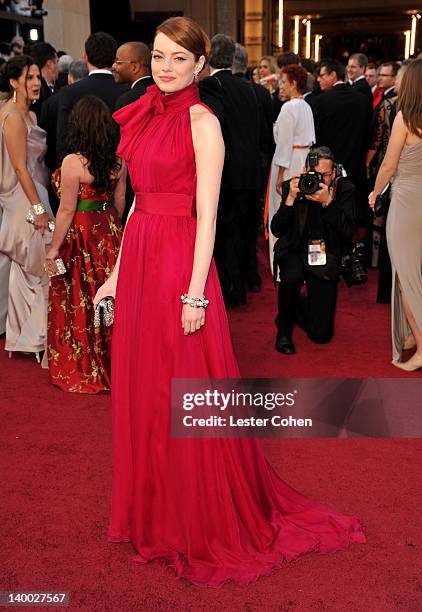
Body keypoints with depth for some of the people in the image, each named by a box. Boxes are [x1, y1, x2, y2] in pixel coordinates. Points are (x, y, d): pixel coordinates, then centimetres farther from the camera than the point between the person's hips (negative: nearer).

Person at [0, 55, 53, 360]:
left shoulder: (28, 114, 13)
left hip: (32, 196, 9)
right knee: (35, 266, -1)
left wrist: (39, 204, 12)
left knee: (25, 267, 15)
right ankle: (34, 335, 10)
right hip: (26, 200, -9)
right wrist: (38, 208, -20)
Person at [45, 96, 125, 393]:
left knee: (79, 303, 8)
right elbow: (120, 200, 8)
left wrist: (54, 248, -7)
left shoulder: (73, 162, -17)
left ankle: (81, 369, 20)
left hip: (80, 235, -5)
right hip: (109, 233, 5)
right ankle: (112, 360, 26)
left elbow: (67, 210, -16)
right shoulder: (118, 160, -1)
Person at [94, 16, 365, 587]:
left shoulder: (202, 122, -9)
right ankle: (158, 510, 34)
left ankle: (209, 524, 22)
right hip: (139, 258, 8)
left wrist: (195, 294, -18)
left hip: (180, 262, -8)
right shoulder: (146, 117, 13)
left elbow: (206, 215, -14)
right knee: (142, 390, 15)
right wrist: (117, 273, 15)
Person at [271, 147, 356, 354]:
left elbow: (348, 230, -17)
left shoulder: (344, 189, -6)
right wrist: (291, 198, -25)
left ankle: (300, 306, 34)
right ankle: (284, 328, -10)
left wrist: (328, 202, -28)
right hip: (294, 252, 0)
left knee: (321, 335, -4)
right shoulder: (292, 186, -6)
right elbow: (277, 230, -12)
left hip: (325, 259, 1)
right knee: (292, 276, -40)